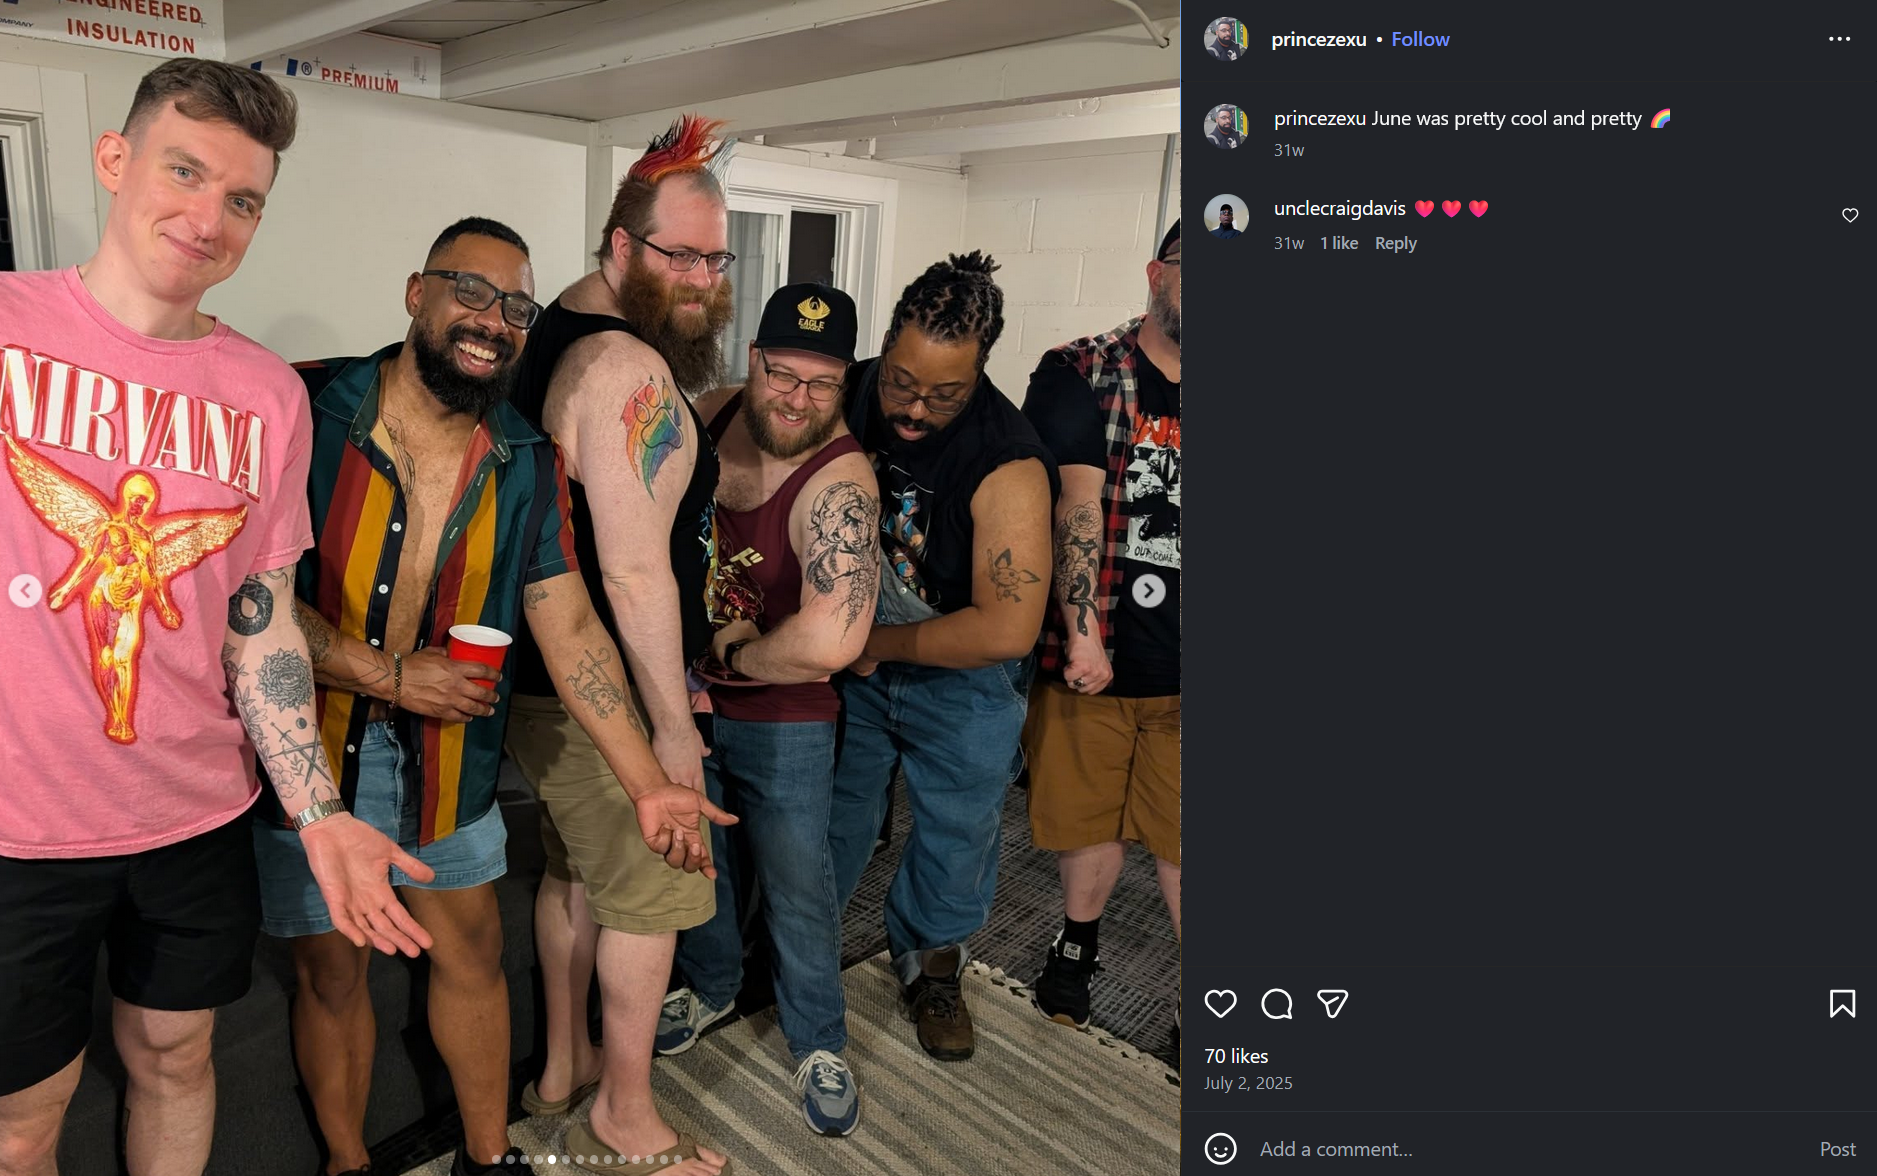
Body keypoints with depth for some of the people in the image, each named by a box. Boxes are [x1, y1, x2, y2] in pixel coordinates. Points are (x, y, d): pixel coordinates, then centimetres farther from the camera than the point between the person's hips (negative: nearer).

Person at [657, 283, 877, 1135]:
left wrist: (732, 658, -23)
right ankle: (712, 982, 52)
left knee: (796, 884, 11)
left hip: (781, 721, -5)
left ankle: (819, 1042, 37)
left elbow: (828, 642, -42)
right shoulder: (708, 414, -9)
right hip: (675, 692, 6)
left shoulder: (839, 484, -29)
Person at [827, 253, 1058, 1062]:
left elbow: (1006, 631, -33)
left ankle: (929, 962, 43)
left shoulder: (1008, 465, -31)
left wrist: (880, 644, -20)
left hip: (960, 679, -3)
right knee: (831, 815, 18)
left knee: (956, 830, 15)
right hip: (849, 660, 3)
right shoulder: (848, 395, -16)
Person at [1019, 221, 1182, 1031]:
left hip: (1176, 660, 2)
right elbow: (1077, 504, -13)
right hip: (1090, 653, -2)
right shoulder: (1079, 375, -5)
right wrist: (1084, 633, -18)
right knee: (1088, 815, 15)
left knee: (1179, 835, 8)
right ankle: (1077, 943, 41)